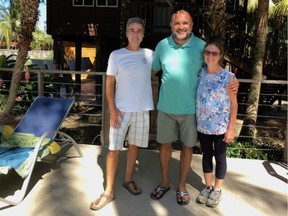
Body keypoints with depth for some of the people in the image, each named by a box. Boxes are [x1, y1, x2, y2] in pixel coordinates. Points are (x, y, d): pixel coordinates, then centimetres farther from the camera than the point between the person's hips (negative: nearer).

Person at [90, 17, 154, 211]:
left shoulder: (150, 55, 3)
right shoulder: (116, 55, -3)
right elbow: (110, 84, -3)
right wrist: (112, 109, -10)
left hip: (142, 109, 3)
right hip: (121, 109, -2)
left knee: (135, 145, 13)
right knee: (114, 149, 0)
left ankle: (129, 180, 33)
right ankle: (109, 191, 10)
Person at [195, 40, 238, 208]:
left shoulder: (228, 77, -12)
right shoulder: (200, 74, 0)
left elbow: (234, 104, -8)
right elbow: (196, 98, 7)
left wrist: (231, 128, -10)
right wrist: (196, 120, 3)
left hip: (221, 126, -4)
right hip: (203, 125, 4)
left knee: (220, 157, 12)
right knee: (206, 155, 16)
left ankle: (217, 189, 30)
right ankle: (208, 186, 35)